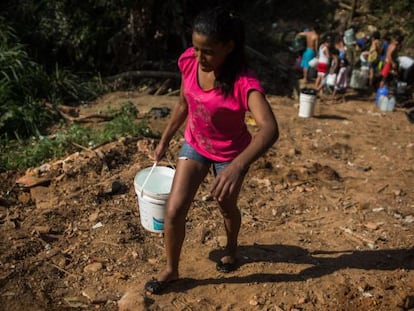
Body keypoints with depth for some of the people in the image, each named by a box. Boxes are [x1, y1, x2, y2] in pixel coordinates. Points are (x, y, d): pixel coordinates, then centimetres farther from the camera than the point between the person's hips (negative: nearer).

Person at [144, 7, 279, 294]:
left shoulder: (243, 82, -34)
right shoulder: (189, 62, -18)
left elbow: (270, 129, -49)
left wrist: (238, 166, -64)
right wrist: (164, 140, 8)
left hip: (231, 153, -3)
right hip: (195, 145, 4)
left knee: (227, 207, 19)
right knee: (174, 210, -2)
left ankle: (231, 249, 53)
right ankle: (171, 269, 22)